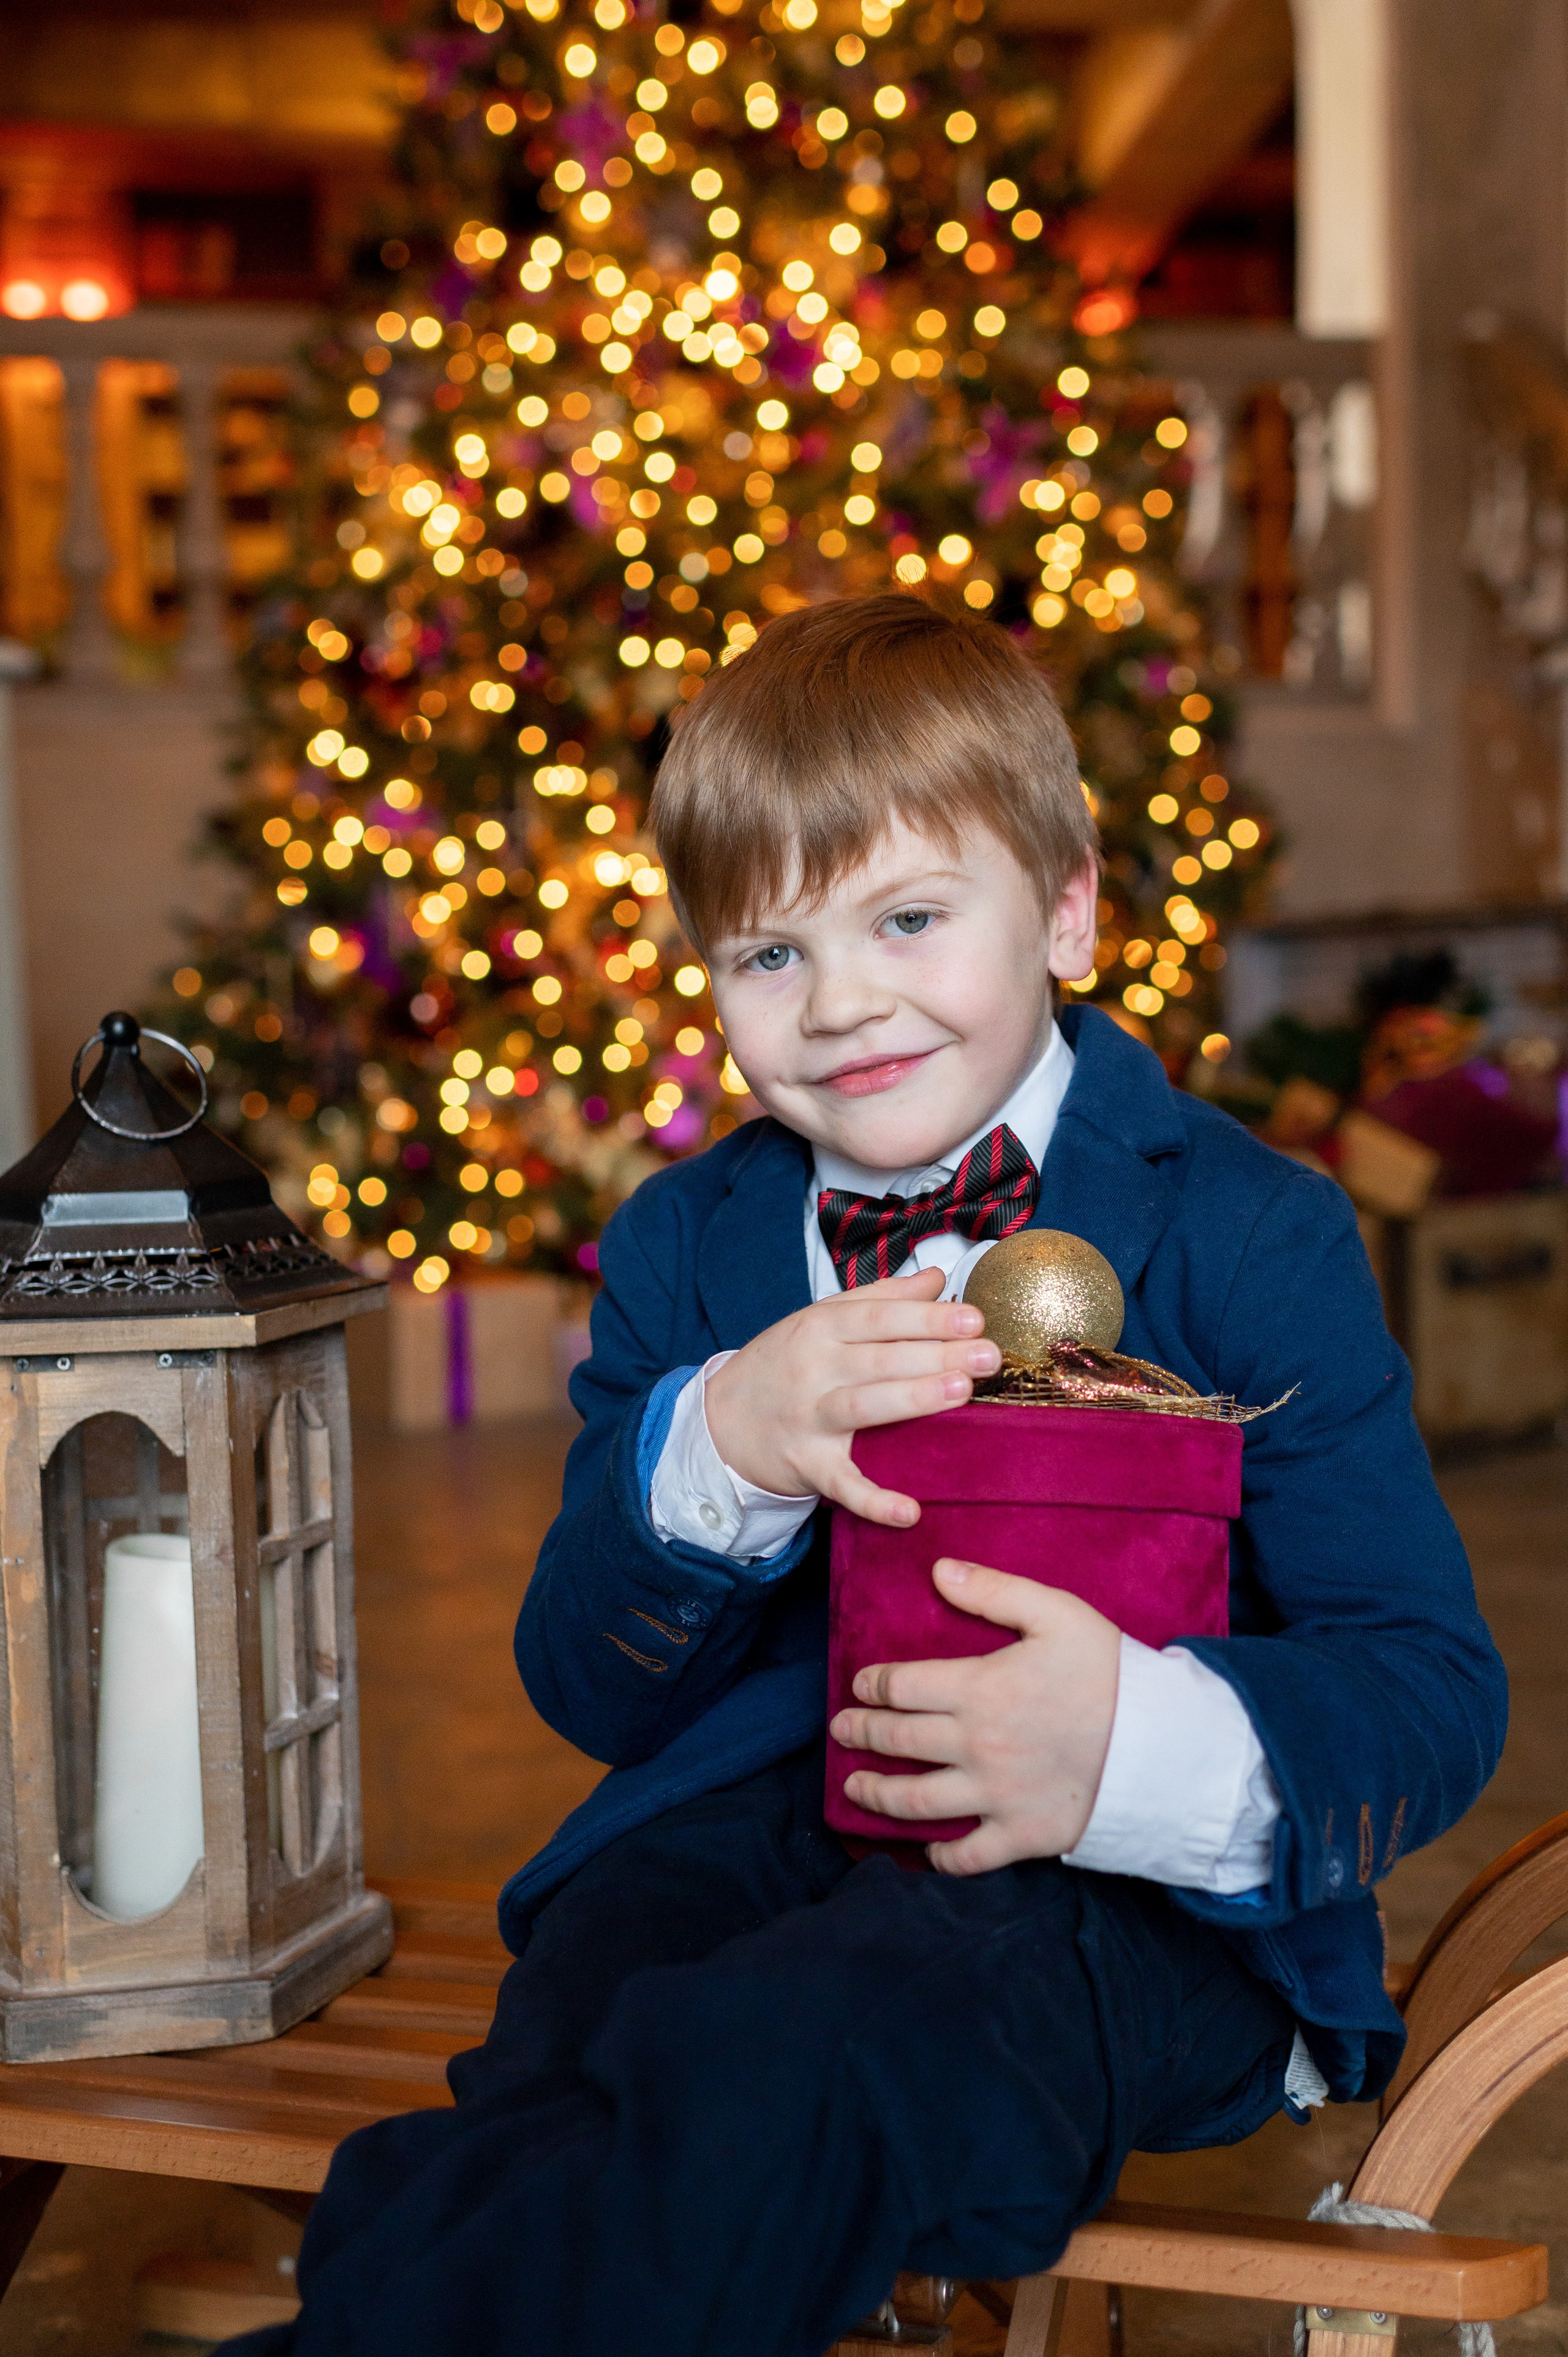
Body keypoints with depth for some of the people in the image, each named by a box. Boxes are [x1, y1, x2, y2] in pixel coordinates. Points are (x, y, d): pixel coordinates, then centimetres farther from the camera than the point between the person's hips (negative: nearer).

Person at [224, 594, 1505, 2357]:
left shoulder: (1248, 1238, 1)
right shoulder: (681, 1251, 14)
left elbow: (1431, 1692, -4)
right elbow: (584, 1687, 9)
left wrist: (1149, 1750, -27)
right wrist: (713, 1455, -14)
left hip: (1123, 1901, -3)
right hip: (733, 1836, 3)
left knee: (798, 2053, -35)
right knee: (574, 2034, -34)